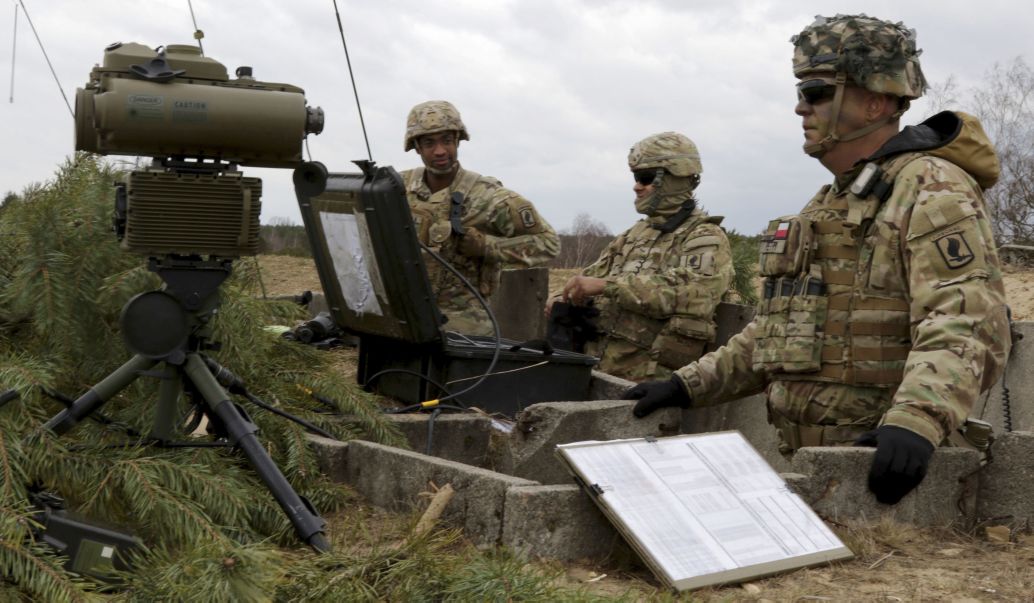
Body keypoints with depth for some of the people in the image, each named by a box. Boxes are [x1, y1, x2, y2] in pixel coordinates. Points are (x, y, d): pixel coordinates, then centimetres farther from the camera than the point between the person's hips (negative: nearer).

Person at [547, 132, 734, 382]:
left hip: (648, 377, -6)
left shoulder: (705, 238, -2)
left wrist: (605, 285, -23)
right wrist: (564, 300, 2)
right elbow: (591, 276, 25)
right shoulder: (635, 234, 21)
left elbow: (689, 292, -20)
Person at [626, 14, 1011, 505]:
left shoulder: (931, 192, -10)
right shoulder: (827, 204, 19)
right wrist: (689, 385, 15)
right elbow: (778, 329, 23)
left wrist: (915, 422, -39)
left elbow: (964, 327, -24)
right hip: (806, 459, 8)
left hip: (878, 461, -8)